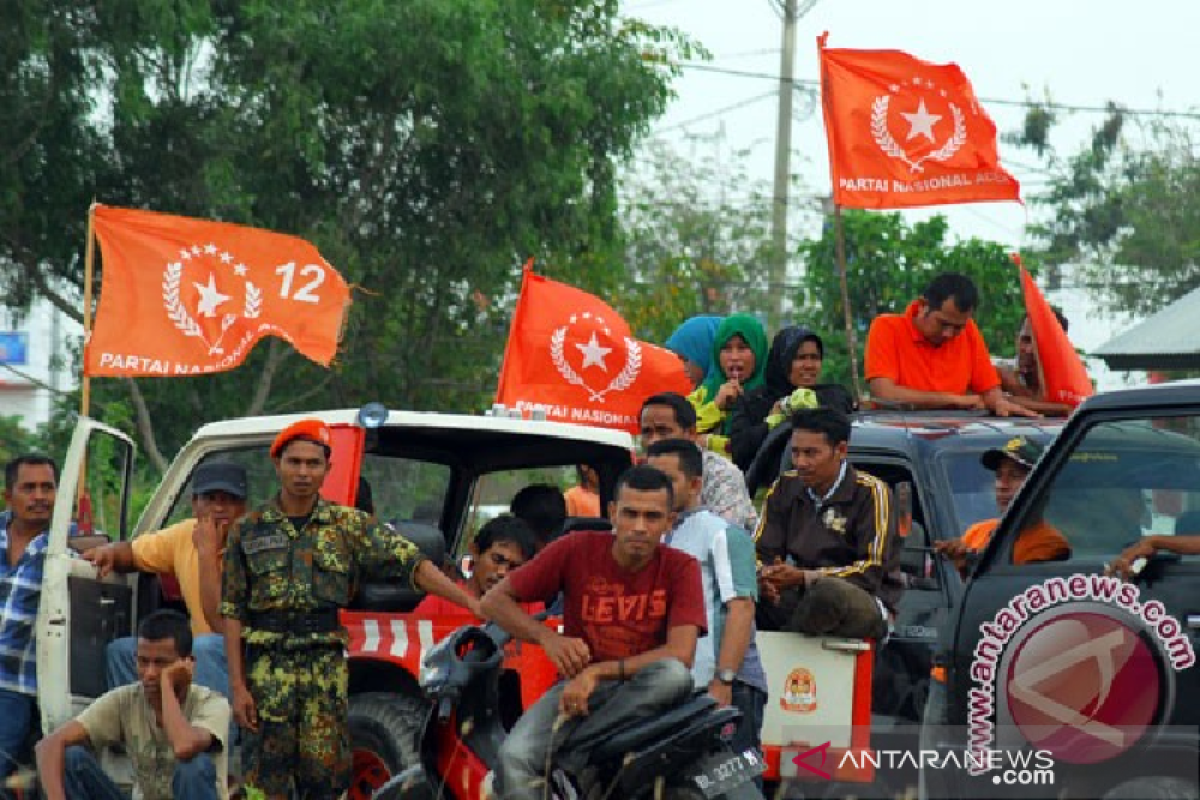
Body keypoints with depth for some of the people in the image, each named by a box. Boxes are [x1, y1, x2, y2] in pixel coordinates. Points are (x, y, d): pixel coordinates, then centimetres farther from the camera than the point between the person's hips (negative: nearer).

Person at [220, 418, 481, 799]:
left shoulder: (349, 525, 7)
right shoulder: (248, 531, 6)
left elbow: (413, 564, -1)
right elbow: (232, 612, 5)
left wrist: (472, 602, -13)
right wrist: (237, 686, -3)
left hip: (327, 668, 1)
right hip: (267, 669, -1)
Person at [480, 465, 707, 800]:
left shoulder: (681, 568, -5)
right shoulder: (578, 549, -3)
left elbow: (680, 655, -18)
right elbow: (494, 600, 1)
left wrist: (597, 672, -23)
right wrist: (548, 637, -16)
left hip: (642, 695, 0)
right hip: (576, 685, 0)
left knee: (674, 676, -36)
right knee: (514, 757, -30)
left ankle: (572, 749, -24)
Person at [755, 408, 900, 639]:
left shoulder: (869, 492, -8)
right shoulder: (785, 488, 9)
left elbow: (873, 571, -14)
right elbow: (760, 554, 7)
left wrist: (805, 577, -24)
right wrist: (764, 577, -19)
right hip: (802, 598, 5)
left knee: (828, 590, -40)